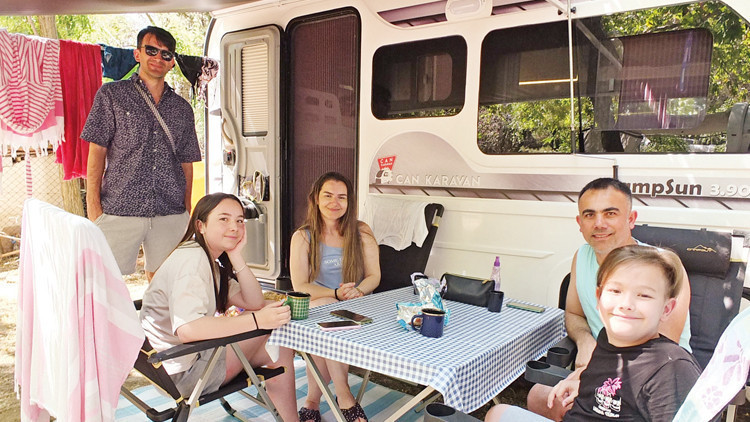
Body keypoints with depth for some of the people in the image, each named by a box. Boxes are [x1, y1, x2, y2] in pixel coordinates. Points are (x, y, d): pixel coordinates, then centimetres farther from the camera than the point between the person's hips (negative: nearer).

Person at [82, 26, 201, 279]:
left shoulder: (182, 109, 16)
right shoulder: (111, 95, 9)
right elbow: (97, 151, 3)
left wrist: (187, 211, 10)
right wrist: (93, 202, -5)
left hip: (171, 215, 2)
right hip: (119, 210, -2)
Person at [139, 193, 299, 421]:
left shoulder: (212, 261, 10)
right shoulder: (192, 258, -21)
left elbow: (254, 303, 2)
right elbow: (187, 329, -35)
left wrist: (236, 256, -8)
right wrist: (257, 320, -36)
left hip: (198, 353, 9)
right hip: (182, 370, -9)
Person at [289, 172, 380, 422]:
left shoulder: (362, 233, 6)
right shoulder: (302, 237, 1)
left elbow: (374, 276, 4)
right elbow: (299, 286, -6)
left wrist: (357, 292, -20)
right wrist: (336, 294, -22)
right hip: (316, 308, 0)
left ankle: (312, 400, -11)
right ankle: (344, 396, -22)